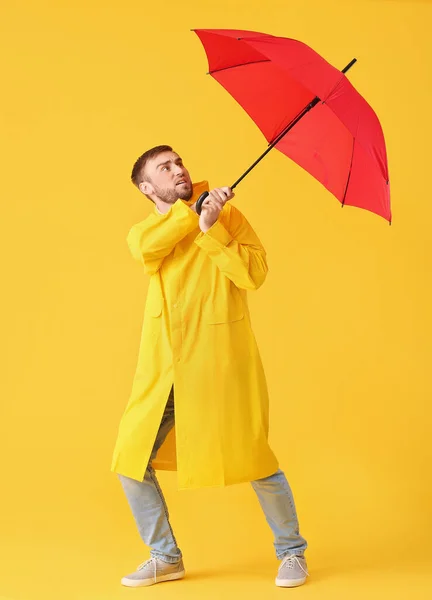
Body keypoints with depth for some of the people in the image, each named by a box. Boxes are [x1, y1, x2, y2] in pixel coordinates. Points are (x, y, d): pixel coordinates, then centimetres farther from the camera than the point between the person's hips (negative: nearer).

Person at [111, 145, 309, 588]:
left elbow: (254, 274, -11)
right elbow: (147, 247, -14)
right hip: (162, 368, 4)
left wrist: (211, 229, -17)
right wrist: (195, 209, -15)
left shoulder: (228, 215, 3)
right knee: (131, 461, 3)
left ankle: (291, 551, 20)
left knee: (253, 459, -3)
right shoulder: (144, 231, 11)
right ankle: (165, 556, 22)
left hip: (220, 362, -4)